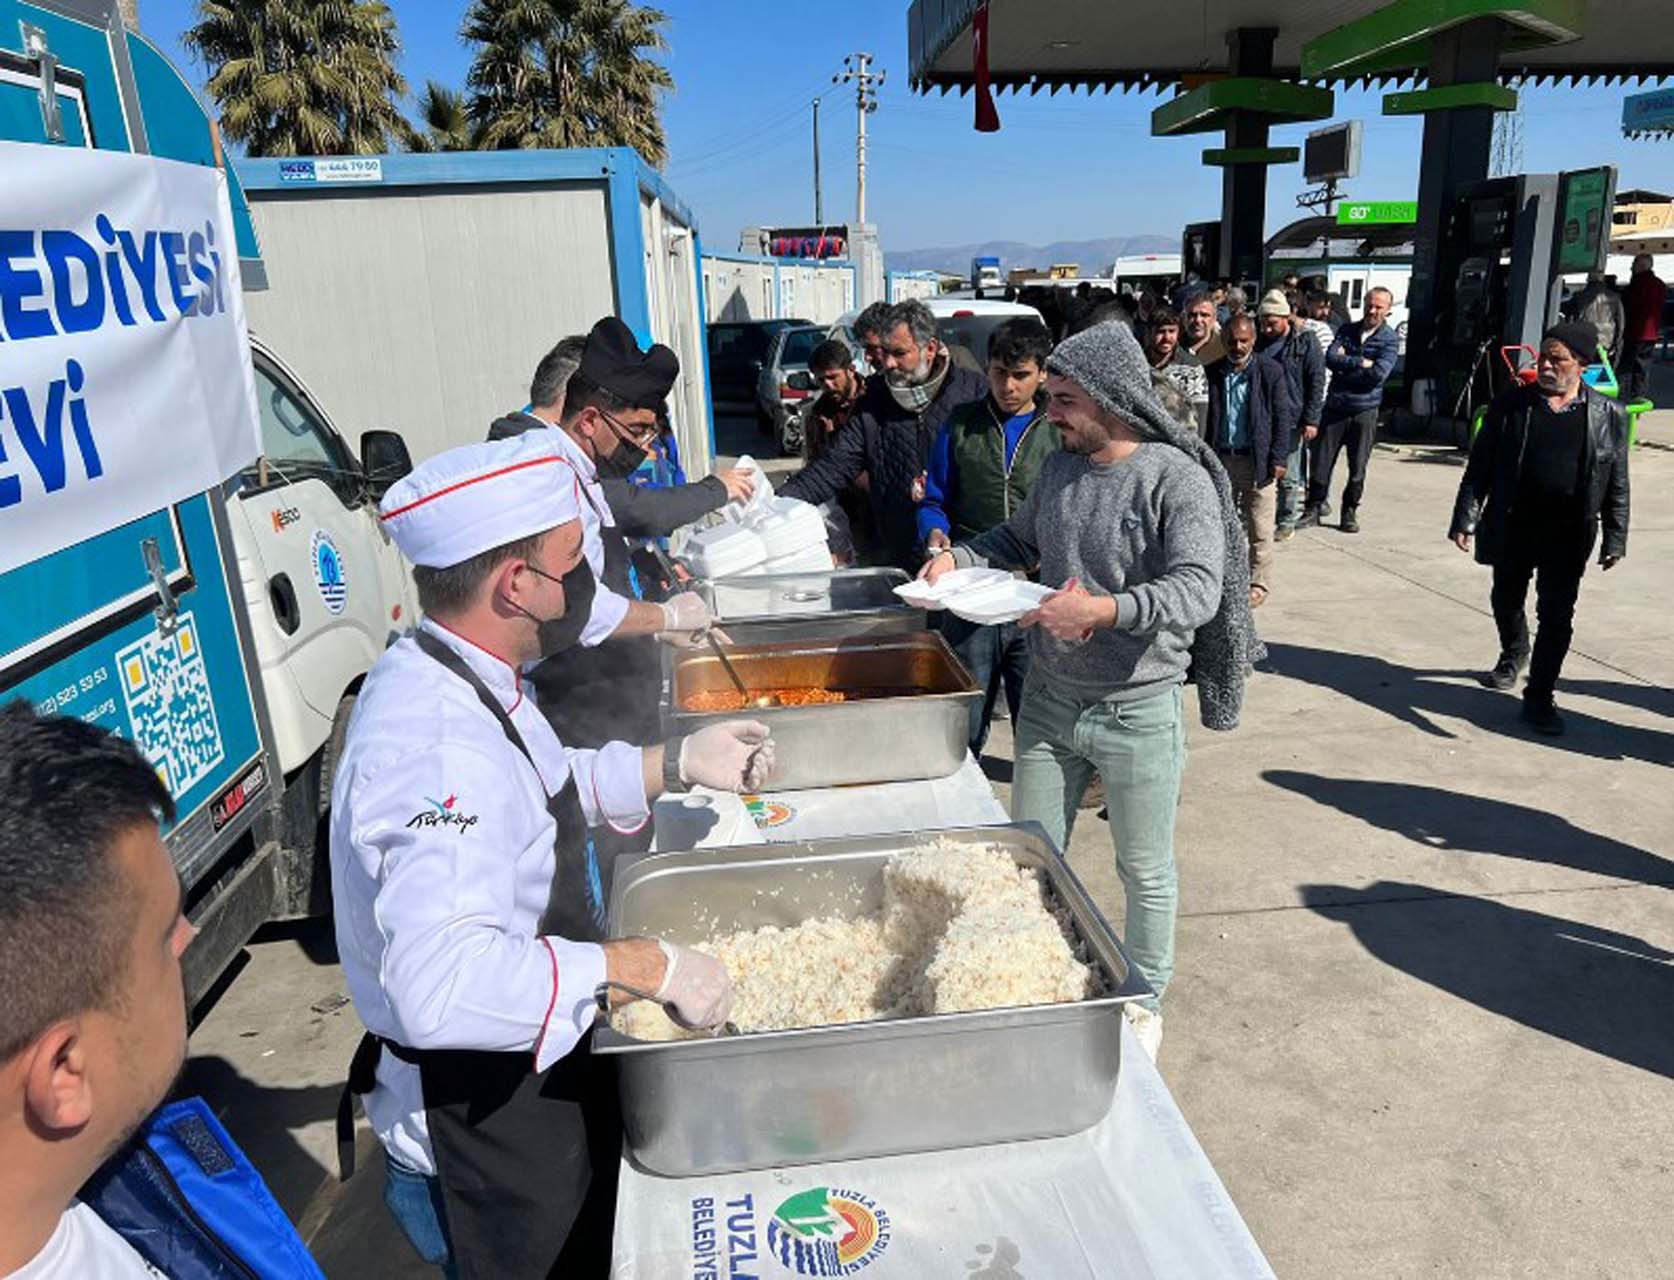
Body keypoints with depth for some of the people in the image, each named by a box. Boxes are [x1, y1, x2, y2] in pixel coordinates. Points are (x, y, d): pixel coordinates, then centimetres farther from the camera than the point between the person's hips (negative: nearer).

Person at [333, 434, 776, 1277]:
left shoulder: (457, 678, -1)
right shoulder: (439, 746, -34)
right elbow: (442, 983, -43)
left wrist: (676, 764, 5)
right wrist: (643, 965, -34)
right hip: (487, 1123, -9)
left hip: (532, 1075, 9)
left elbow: (530, 789, 16)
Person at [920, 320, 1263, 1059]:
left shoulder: (1177, 479, -16)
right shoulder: (1059, 469, 4)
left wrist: (1103, 610, -39)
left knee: (1145, 873, 13)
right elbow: (1018, 540, 19)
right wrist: (957, 559, 1)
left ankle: (1144, 1001, 36)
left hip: (1137, 710, -5)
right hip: (1050, 699, 6)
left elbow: (1198, 591, -26)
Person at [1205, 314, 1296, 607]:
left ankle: (1259, 583, 15)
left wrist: (1278, 459, -8)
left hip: (1258, 461, -3)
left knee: (1260, 530, 3)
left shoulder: (1271, 371, -3)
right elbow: (1207, 417, 7)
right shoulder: (1212, 372, 3)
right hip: (1221, 459, 3)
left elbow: (1283, 417, -2)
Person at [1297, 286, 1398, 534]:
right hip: (1335, 406, 2)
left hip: (1365, 410, -2)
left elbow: (1379, 374, -15)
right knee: (1320, 460, 2)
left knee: (1358, 467, 4)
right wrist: (1362, 362, -13)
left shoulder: (1390, 339, 0)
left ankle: (1350, 512, 18)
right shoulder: (1347, 330, 9)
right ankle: (1314, 508, 13)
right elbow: (1331, 359, -7)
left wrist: (1346, 363, -9)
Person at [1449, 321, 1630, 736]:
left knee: (1557, 616, 1)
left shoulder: (1607, 414, 0)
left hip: (1569, 533, -1)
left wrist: (1615, 539, 1)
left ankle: (1539, 696, 12)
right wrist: (1466, 517, -6)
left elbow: (1617, 484, 4)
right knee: (1506, 600, 17)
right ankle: (1514, 654, 46)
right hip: (1511, 526, 1)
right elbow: (1480, 464, 0)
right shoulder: (1511, 402, 0)